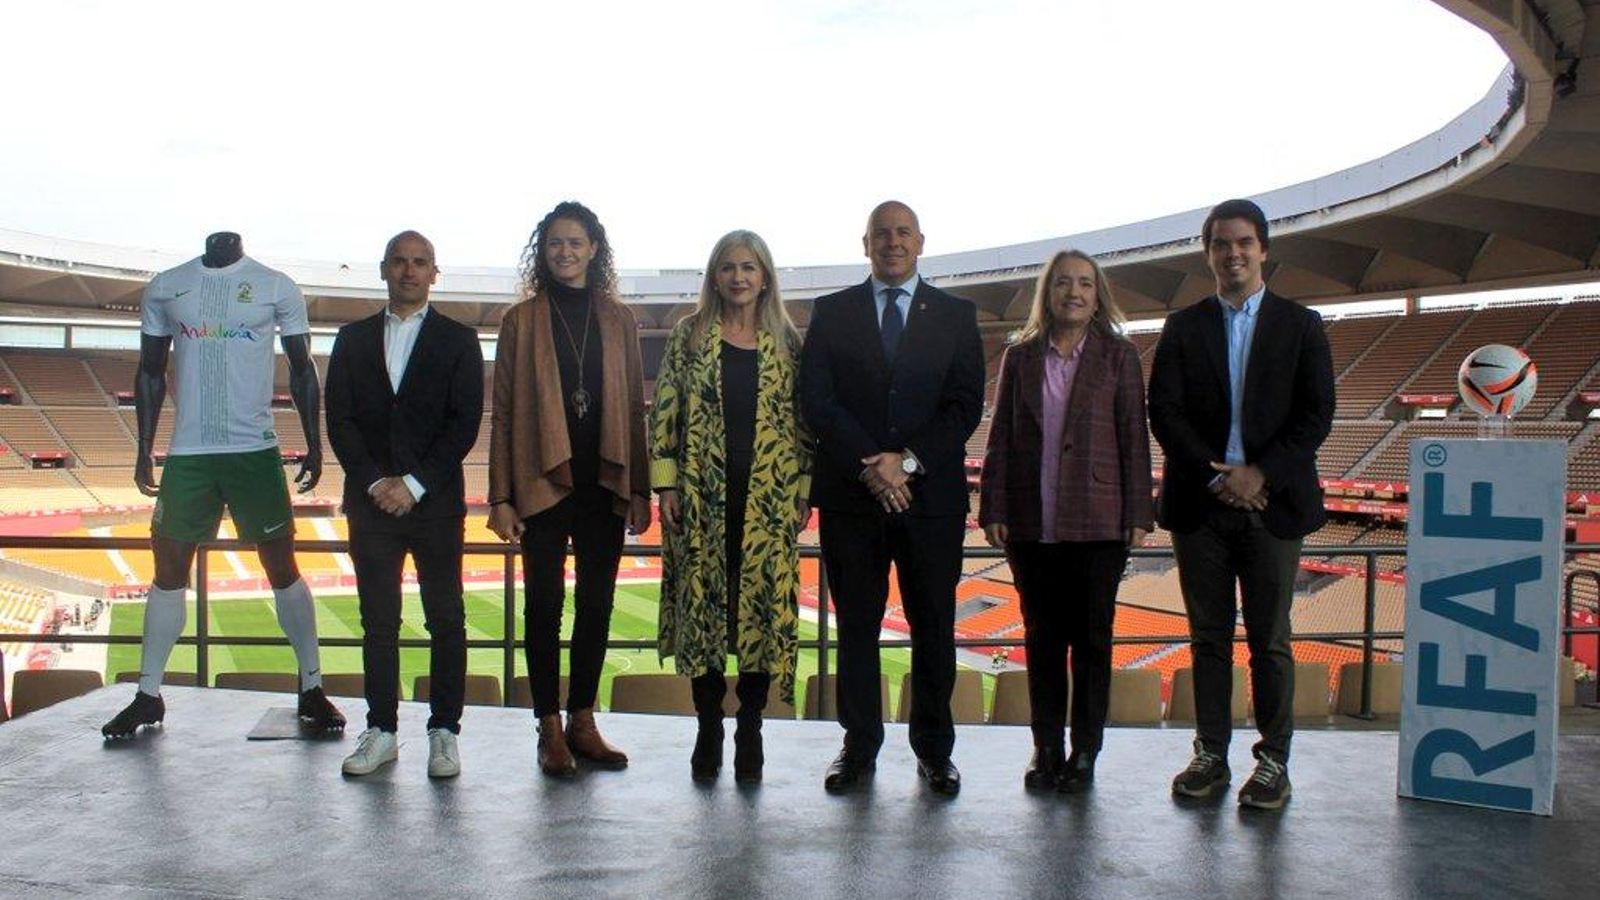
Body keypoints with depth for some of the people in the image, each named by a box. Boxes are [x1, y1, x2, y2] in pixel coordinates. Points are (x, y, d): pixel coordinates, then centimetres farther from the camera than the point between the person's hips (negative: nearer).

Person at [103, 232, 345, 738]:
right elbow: (150, 372, 14)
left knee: (282, 567, 1)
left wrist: (314, 444, 1)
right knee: (169, 569, 6)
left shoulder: (275, 288, 2)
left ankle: (311, 689, 10)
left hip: (256, 450, -2)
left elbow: (301, 368, 5)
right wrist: (144, 448, 8)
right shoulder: (164, 289, 8)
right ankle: (148, 696, 18)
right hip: (187, 453, 2)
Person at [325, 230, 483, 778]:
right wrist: (376, 482, -7)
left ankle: (444, 732, 8)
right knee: (378, 622, 6)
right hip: (371, 501, 2)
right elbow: (339, 419, 6)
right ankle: (381, 731, 14)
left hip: (436, 502, -2)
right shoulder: (354, 339, 13)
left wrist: (414, 484, -11)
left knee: (446, 621, 1)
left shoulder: (458, 340, 5)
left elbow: (465, 422, -3)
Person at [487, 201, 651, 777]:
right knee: (545, 604, 2)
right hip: (543, 482, -2)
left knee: (596, 603, 7)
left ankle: (583, 720, 19)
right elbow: (504, 411, 2)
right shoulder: (522, 320, 4)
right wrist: (500, 496, -4)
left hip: (604, 483, 2)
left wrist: (639, 489, 3)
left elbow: (634, 406, 9)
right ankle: (550, 728, 12)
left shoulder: (618, 320, 10)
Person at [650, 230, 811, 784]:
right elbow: (663, 411, 3)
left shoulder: (786, 341, 8)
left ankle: (749, 731, 15)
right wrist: (666, 482, -4)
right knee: (701, 603, 2)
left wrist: (805, 489, 2)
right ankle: (708, 731, 16)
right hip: (702, 494, 0)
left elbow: (803, 419, 8)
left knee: (765, 604, 1)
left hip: (769, 497, 1)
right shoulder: (689, 335, 5)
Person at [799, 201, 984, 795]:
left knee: (934, 627, 5)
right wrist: (869, 467, -12)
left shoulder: (956, 316, 9)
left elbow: (966, 405, 1)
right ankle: (859, 747, 16)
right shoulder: (831, 312, 9)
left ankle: (934, 750, 17)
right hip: (851, 495, 0)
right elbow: (816, 400, -1)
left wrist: (908, 461, -12)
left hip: (932, 494, 0)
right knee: (856, 625, 5)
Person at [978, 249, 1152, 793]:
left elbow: (1134, 437, 1)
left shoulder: (1118, 356, 3)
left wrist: (1138, 513, -4)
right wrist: (993, 509, 1)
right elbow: (1000, 437, 7)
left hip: (1098, 522, -2)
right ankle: (1045, 748, 19)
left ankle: (1084, 753, 16)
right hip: (1032, 523, 2)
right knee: (1041, 636, 9)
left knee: (1092, 637, 5)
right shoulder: (1020, 357, 8)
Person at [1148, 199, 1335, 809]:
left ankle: (1273, 761, 13)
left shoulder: (1300, 325, 6)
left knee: (1269, 640, 4)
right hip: (1199, 503, 1)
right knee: (1209, 637, 8)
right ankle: (1211, 754, 17)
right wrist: (1215, 474, -11)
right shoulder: (1183, 328, 8)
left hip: (1271, 502, -1)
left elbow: (1316, 415, -1)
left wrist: (1260, 473, -13)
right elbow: (1163, 411, 1)